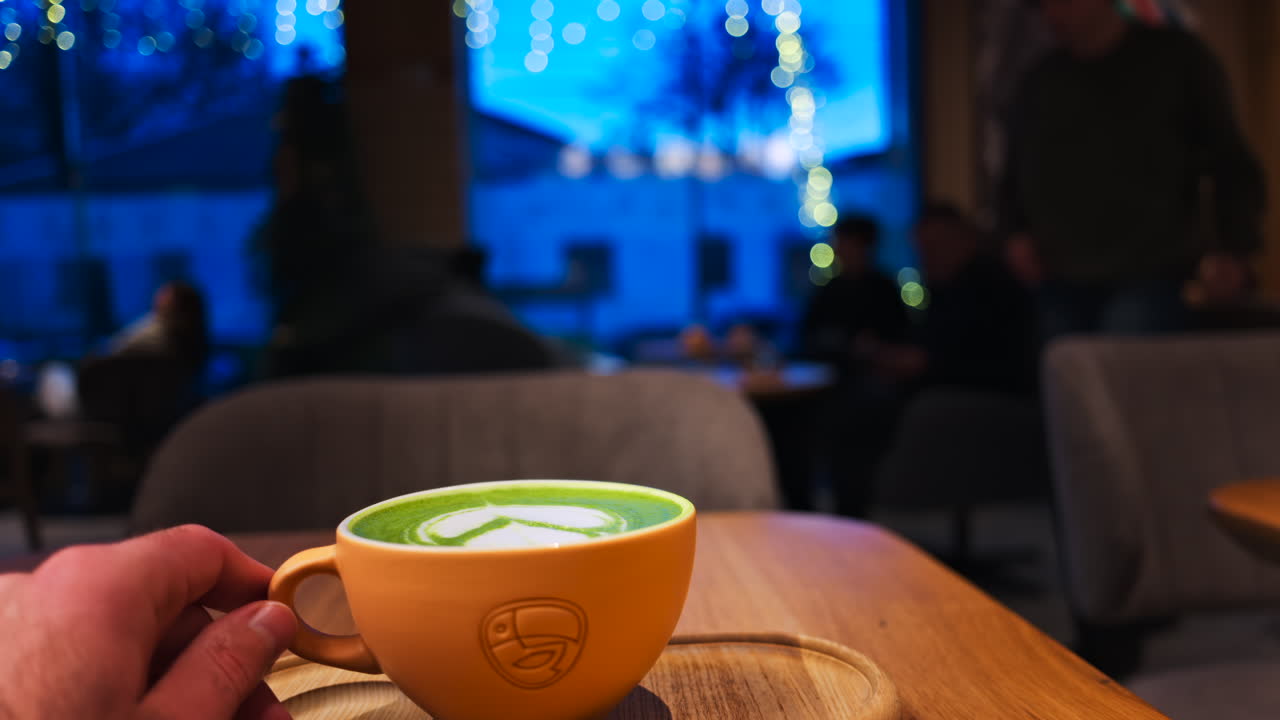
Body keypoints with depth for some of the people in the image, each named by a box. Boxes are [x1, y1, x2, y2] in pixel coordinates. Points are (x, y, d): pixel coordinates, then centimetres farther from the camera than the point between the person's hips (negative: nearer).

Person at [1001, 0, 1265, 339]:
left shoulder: (1175, 58, 2)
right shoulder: (1041, 81, 12)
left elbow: (1231, 162, 3)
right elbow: (1015, 174, 22)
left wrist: (1234, 249, -10)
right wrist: (1016, 234, 3)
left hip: (1147, 281, -4)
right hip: (1060, 287, 4)